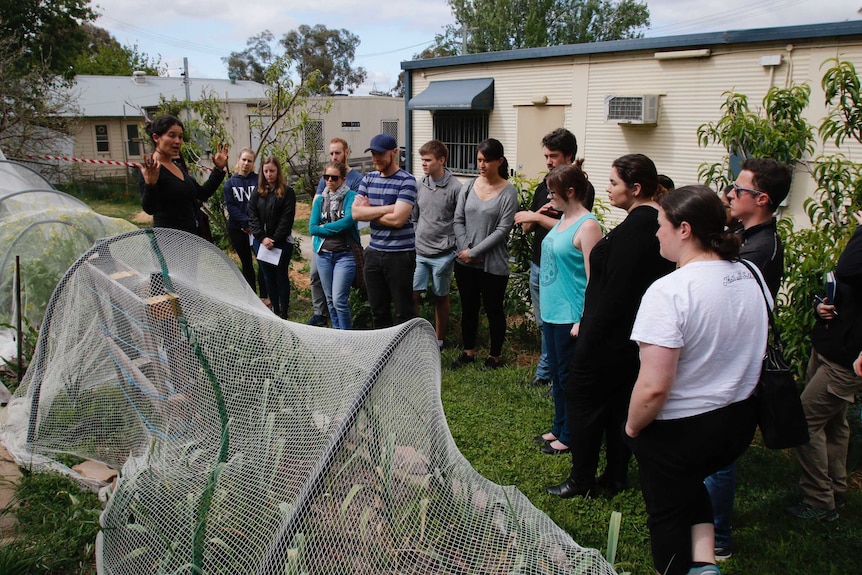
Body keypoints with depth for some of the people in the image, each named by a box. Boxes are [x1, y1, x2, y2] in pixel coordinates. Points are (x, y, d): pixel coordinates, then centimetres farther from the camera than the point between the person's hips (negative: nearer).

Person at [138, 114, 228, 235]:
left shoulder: (179, 166, 15)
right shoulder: (149, 169, -10)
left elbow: (203, 194, 22)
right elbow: (149, 209, -21)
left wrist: (219, 169, 15)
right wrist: (150, 185, -39)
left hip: (192, 234, 8)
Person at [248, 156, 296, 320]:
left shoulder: (287, 192, -3)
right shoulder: (257, 193, 9)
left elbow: (287, 219, -9)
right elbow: (252, 217, 1)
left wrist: (274, 240, -15)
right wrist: (263, 238, -11)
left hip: (282, 242, -4)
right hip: (261, 242, 4)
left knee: (281, 275, 2)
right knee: (268, 276, 9)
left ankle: (283, 312, 7)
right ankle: (274, 309, 18)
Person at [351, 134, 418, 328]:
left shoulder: (406, 181, -11)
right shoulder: (368, 179, 8)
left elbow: (397, 219, -20)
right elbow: (356, 213, -3)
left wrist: (369, 212, -6)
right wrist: (386, 208, -14)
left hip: (400, 254, -6)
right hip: (373, 252, 6)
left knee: (404, 312, 4)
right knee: (377, 311, 15)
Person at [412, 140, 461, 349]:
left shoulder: (455, 187, -10)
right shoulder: (419, 184, 3)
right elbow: (413, 217, 11)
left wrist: (451, 245, -9)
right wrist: (412, 242, 8)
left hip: (442, 254, -4)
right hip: (418, 252, 4)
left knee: (440, 298, 11)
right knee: (412, 294, 2)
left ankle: (438, 340, 25)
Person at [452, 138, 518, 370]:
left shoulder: (508, 192, -9)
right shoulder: (469, 187, 4)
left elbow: (502, 230, -13)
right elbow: (458, 220, 4)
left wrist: (474, 252, -13)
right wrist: (465, 249, -10)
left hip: (493, 264, -4)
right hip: (465, 262, 4)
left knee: (493, 310, 9)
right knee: (468, 308, 16)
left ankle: (495, 355, 27)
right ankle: (468, 351, 33)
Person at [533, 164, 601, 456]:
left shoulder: (587, 226, -18)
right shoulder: (563, 219, 10)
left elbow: (593, 278, -20)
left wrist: (583, 321, -20)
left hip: (570, 316, -9)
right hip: (552, 311, 9)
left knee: (568, 377, 4)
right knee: (556, 374, 19)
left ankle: (568, 437, 20)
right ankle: (559, 428, 34)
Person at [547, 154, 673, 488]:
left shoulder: (631, 231, -23)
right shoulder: (659, 224, 6)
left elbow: (614, 294, -24)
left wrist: (589, 337, -16)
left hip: (611, 336, -9)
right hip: (636, 336, 10)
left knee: (583, 401, 5)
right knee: (620, 403, 18)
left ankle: (581, 479, 16)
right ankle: (615, 476, 30)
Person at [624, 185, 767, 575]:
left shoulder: (669, 291, -27)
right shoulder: (751, 275, -4)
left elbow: (654, 387, -29)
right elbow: (754, 348, 11)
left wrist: (632, 428, -11)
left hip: (679, 429, -7)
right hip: (740, 421, 7)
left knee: (667, 513, 18)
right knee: (690, 483, 33)